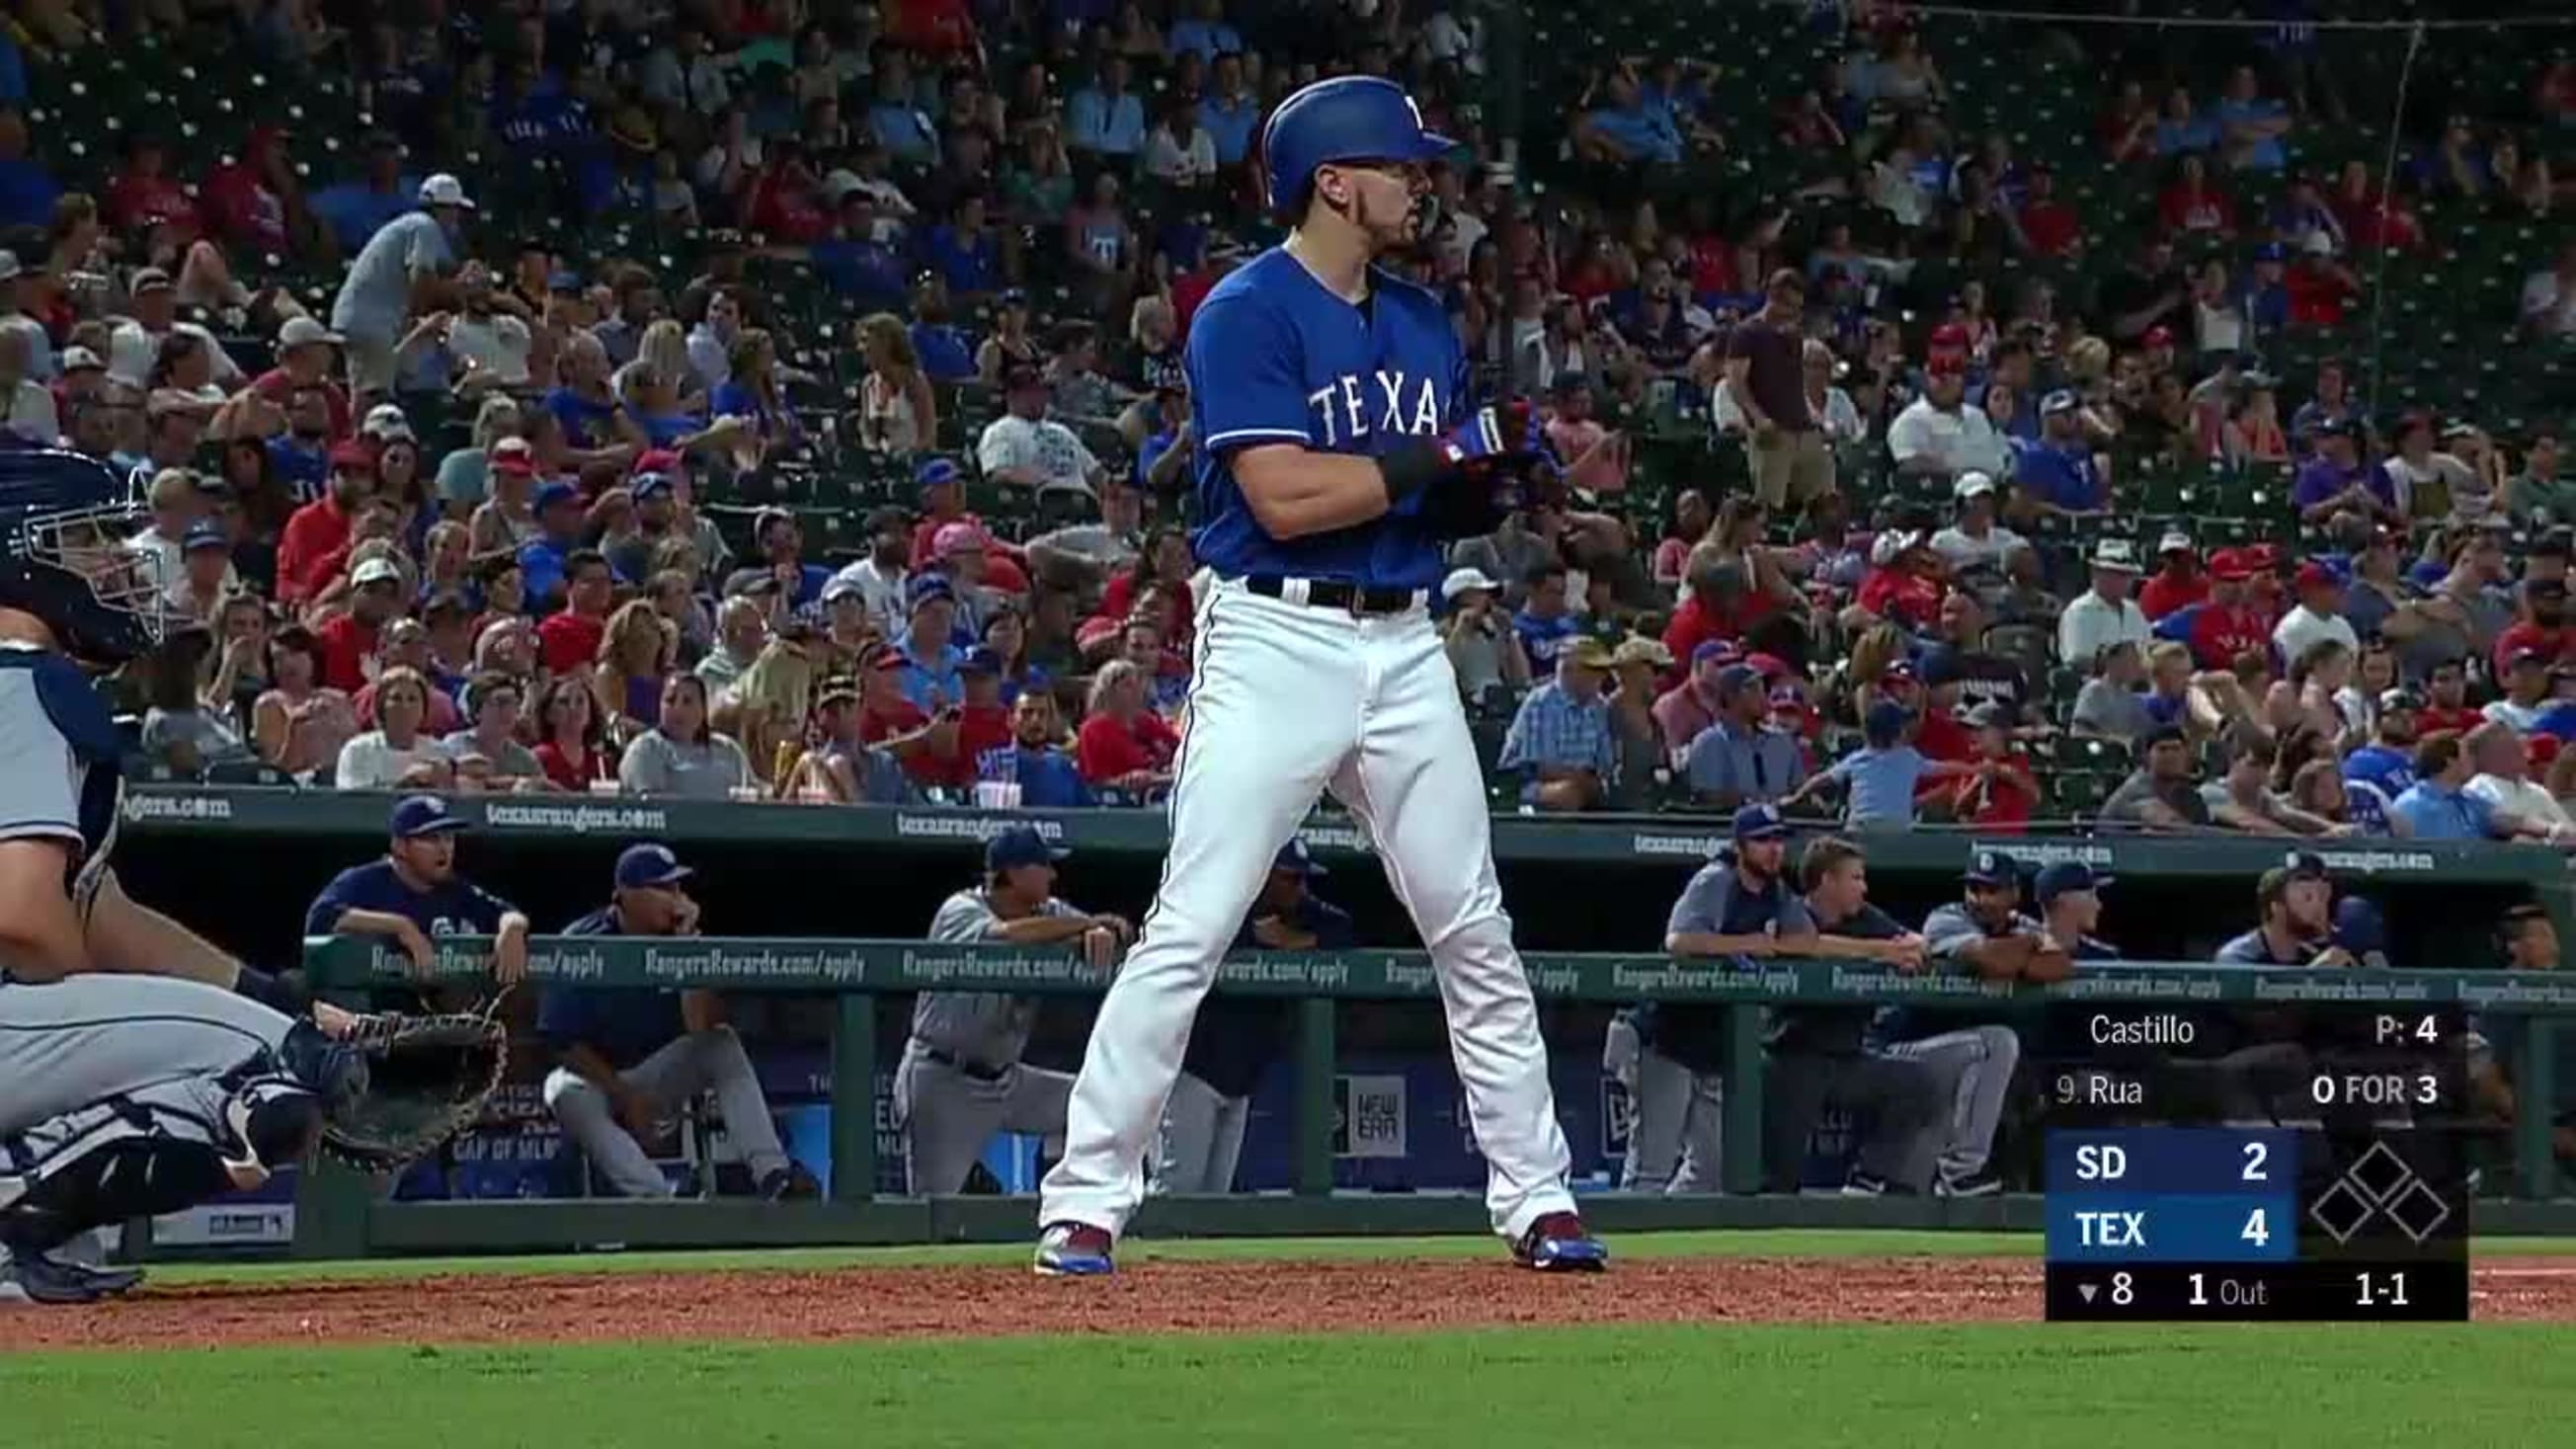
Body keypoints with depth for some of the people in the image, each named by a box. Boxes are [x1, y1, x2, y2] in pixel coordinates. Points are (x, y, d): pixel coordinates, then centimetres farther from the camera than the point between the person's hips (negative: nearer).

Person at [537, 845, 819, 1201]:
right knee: (571, 1096, -37)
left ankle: (771, 1174, -32)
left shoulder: (676, 939, -4)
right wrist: (624, 1096, -18)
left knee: (723, 1045, -20)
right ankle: (658, 1197, -50)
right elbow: (564, 1042, -13)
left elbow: (702, 1024, -17)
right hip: (593, 1075, -4)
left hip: (656, 1075, 4)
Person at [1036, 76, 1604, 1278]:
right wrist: (1440, 456, -17)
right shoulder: (1246, 315, -9)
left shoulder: (1423, 322, 14)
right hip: (1278, 643, -7)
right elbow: (1284, 496, -19)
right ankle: (1084, 1201, -6)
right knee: (1189, 931, -10)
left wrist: (1486, 483, -5)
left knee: (1474, 932, 8)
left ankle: (1535, 1198, 16)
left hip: (1405, 647, 7)